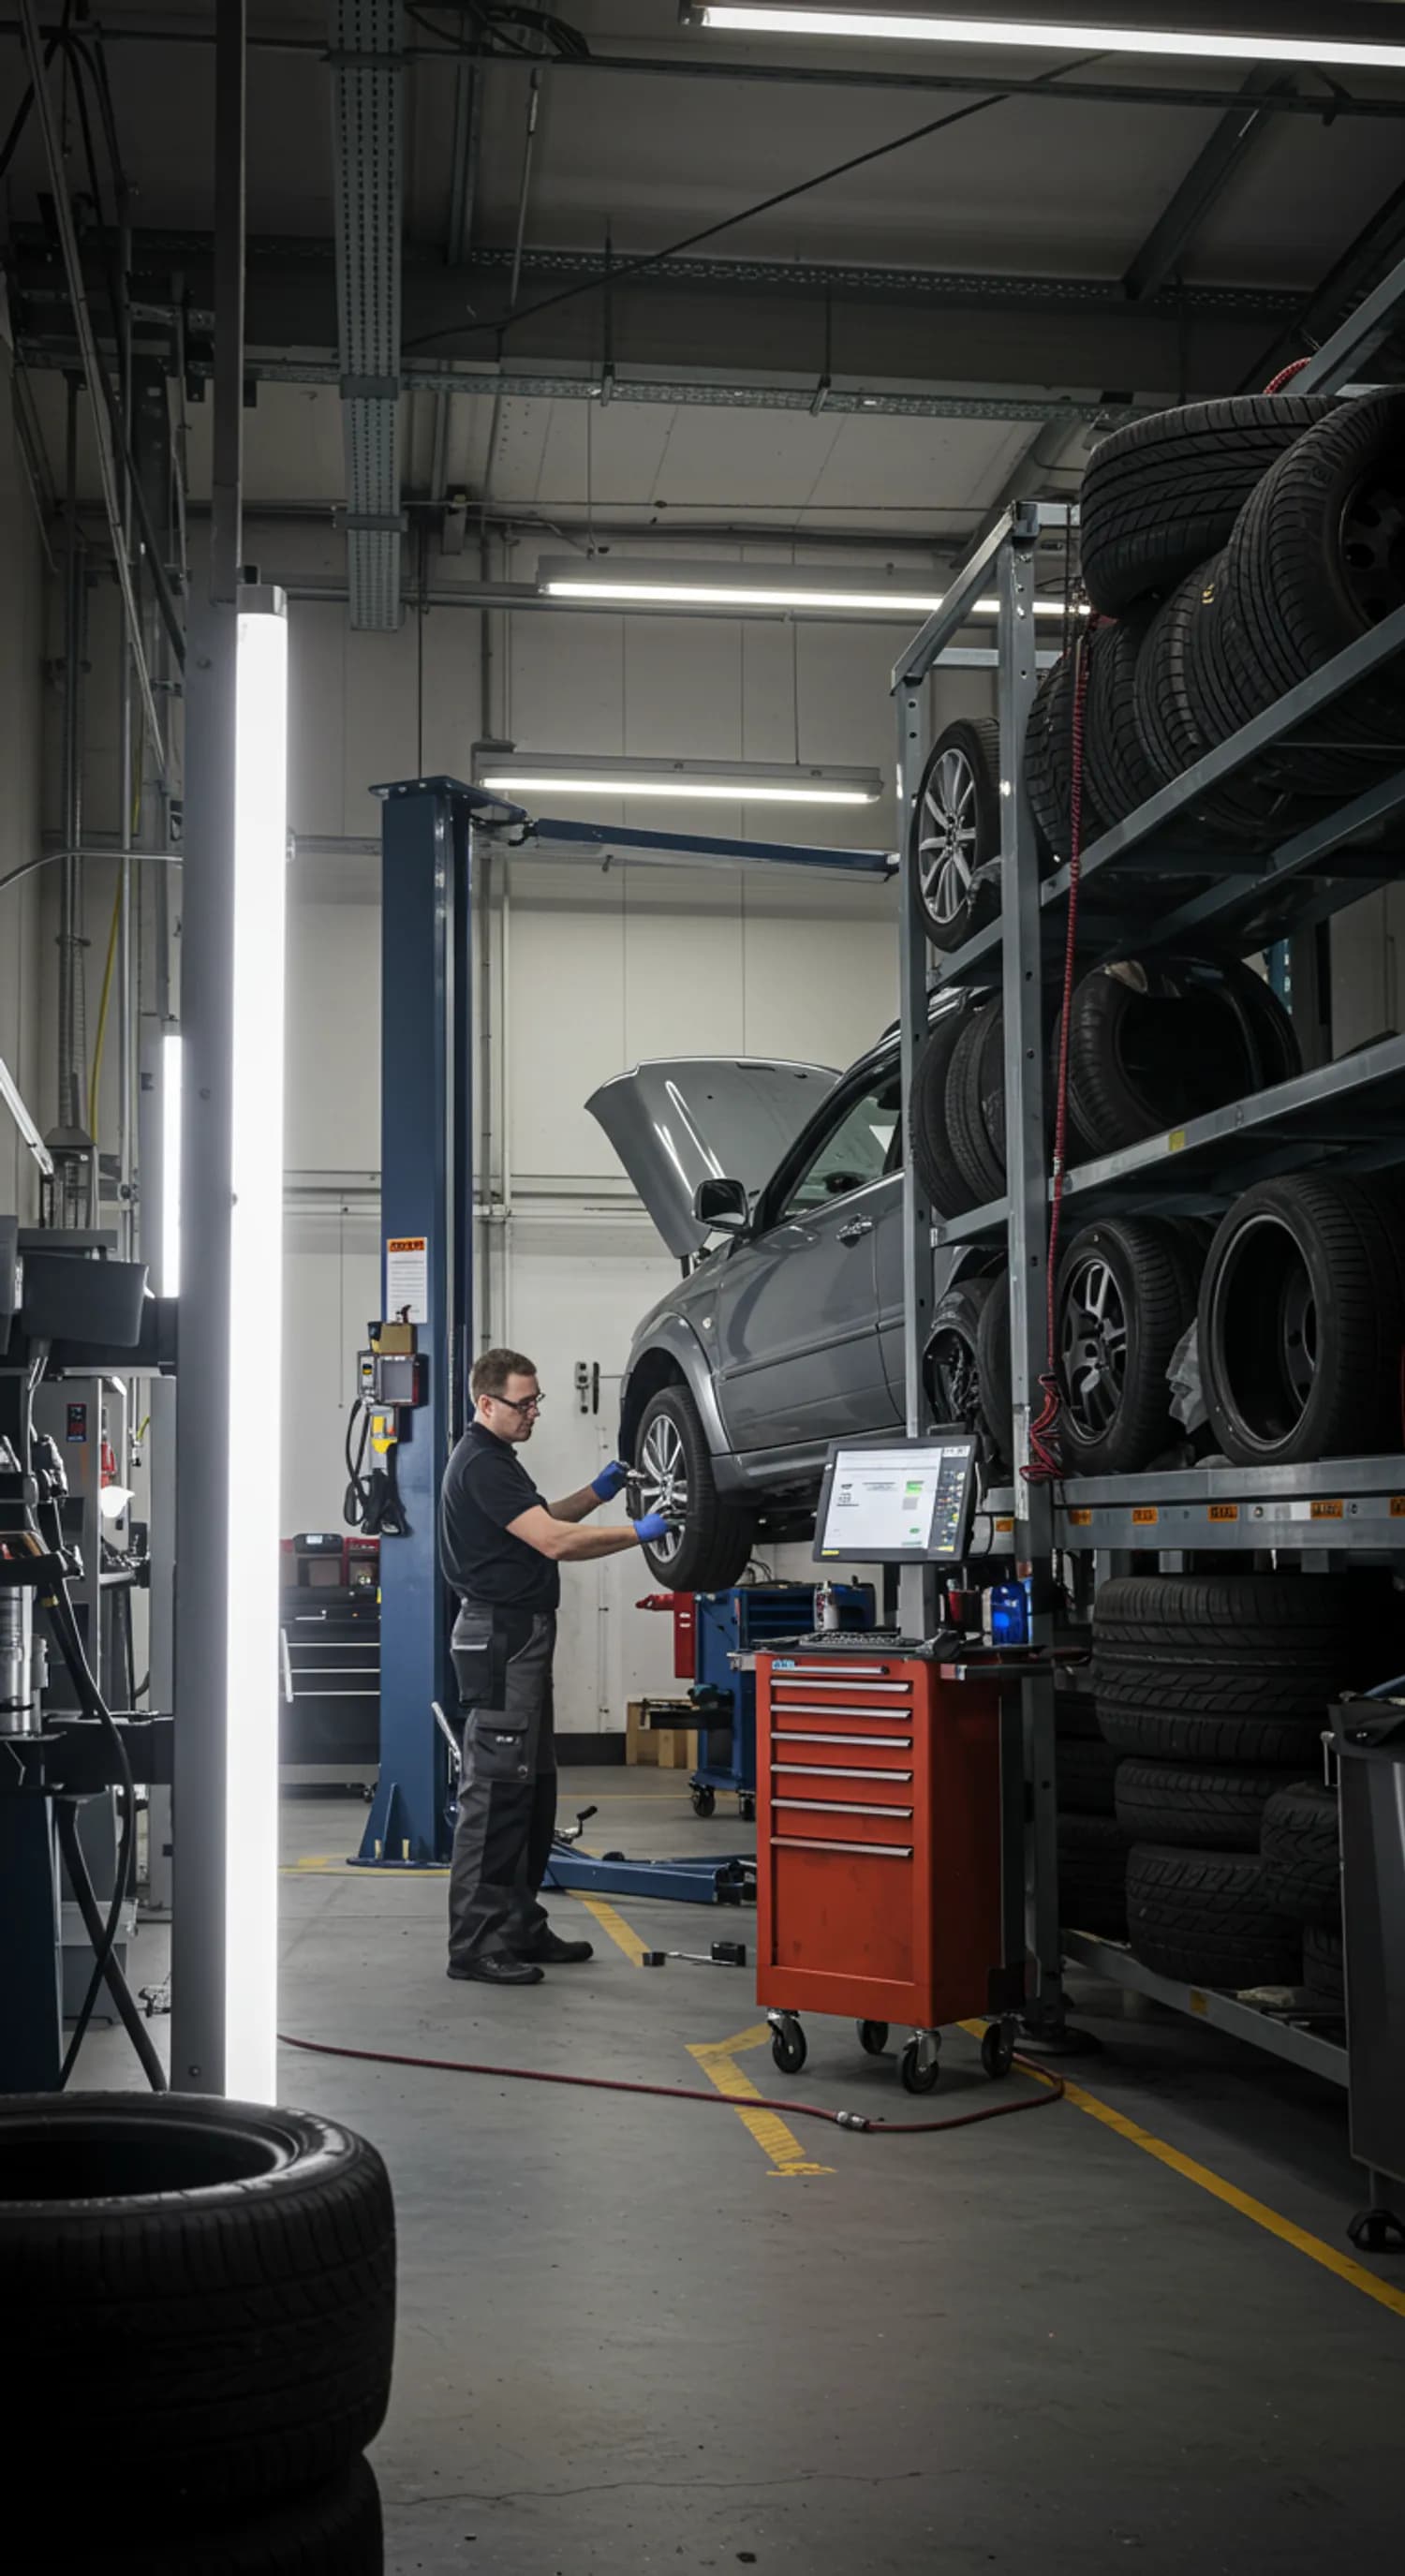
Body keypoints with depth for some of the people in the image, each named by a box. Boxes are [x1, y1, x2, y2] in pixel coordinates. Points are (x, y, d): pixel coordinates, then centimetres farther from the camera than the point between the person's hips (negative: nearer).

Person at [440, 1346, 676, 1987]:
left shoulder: (495, 1459, 16)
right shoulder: (481, 1464, -17)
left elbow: (542, 1521, 26)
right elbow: (555, 1542, -23)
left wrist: (599, 1491, 12)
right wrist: (639, 1533, -19)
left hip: (521, 1638, 11)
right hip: (500, 1637, -11)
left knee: (532, 1790, 14)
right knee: (494, 1790, -9)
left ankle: (520, 1927, 20)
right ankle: (474, 1944, -7)